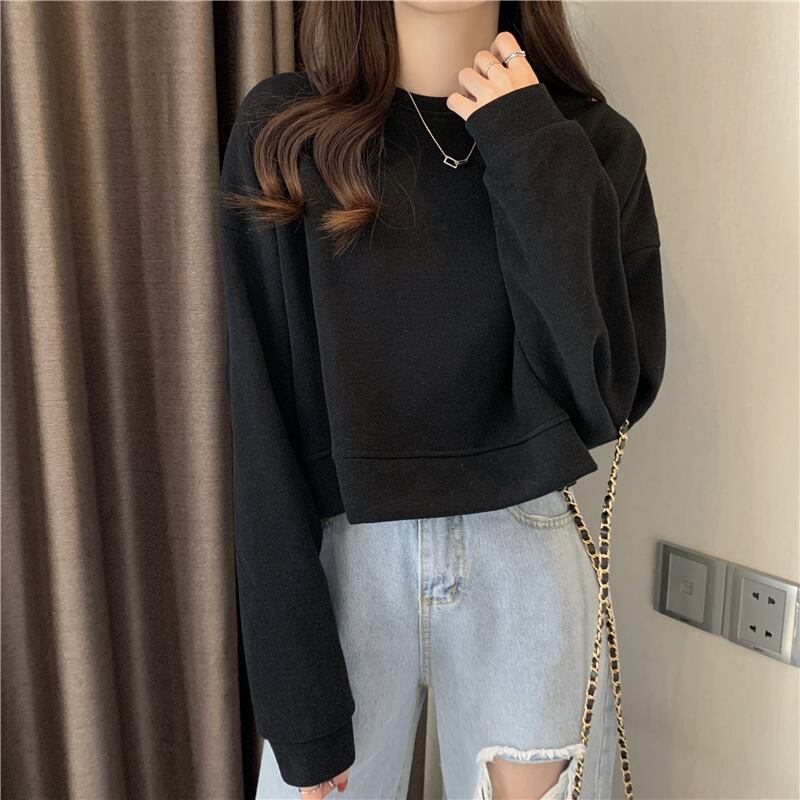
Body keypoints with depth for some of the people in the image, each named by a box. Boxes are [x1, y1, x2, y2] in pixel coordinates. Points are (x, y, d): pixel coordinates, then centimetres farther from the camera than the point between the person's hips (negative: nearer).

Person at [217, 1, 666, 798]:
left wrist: (537, 166, -17)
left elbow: (608, 398, -11)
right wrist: (297, 699, -8)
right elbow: (265, 426, -9)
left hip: (526, 559, 2)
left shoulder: (591, 142, -3)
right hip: (344, 557, 0)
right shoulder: (283, 136, -8)